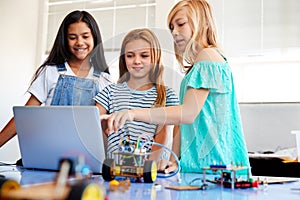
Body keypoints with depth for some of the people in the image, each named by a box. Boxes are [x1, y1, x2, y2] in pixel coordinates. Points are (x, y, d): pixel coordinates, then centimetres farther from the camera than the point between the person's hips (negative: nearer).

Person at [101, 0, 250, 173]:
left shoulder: (208, 55, -7)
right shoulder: (194, 67, 22)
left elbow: (188, 113, -20)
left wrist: (133, 113, -27)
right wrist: (174, 161, 5)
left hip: (213, 164, -8)